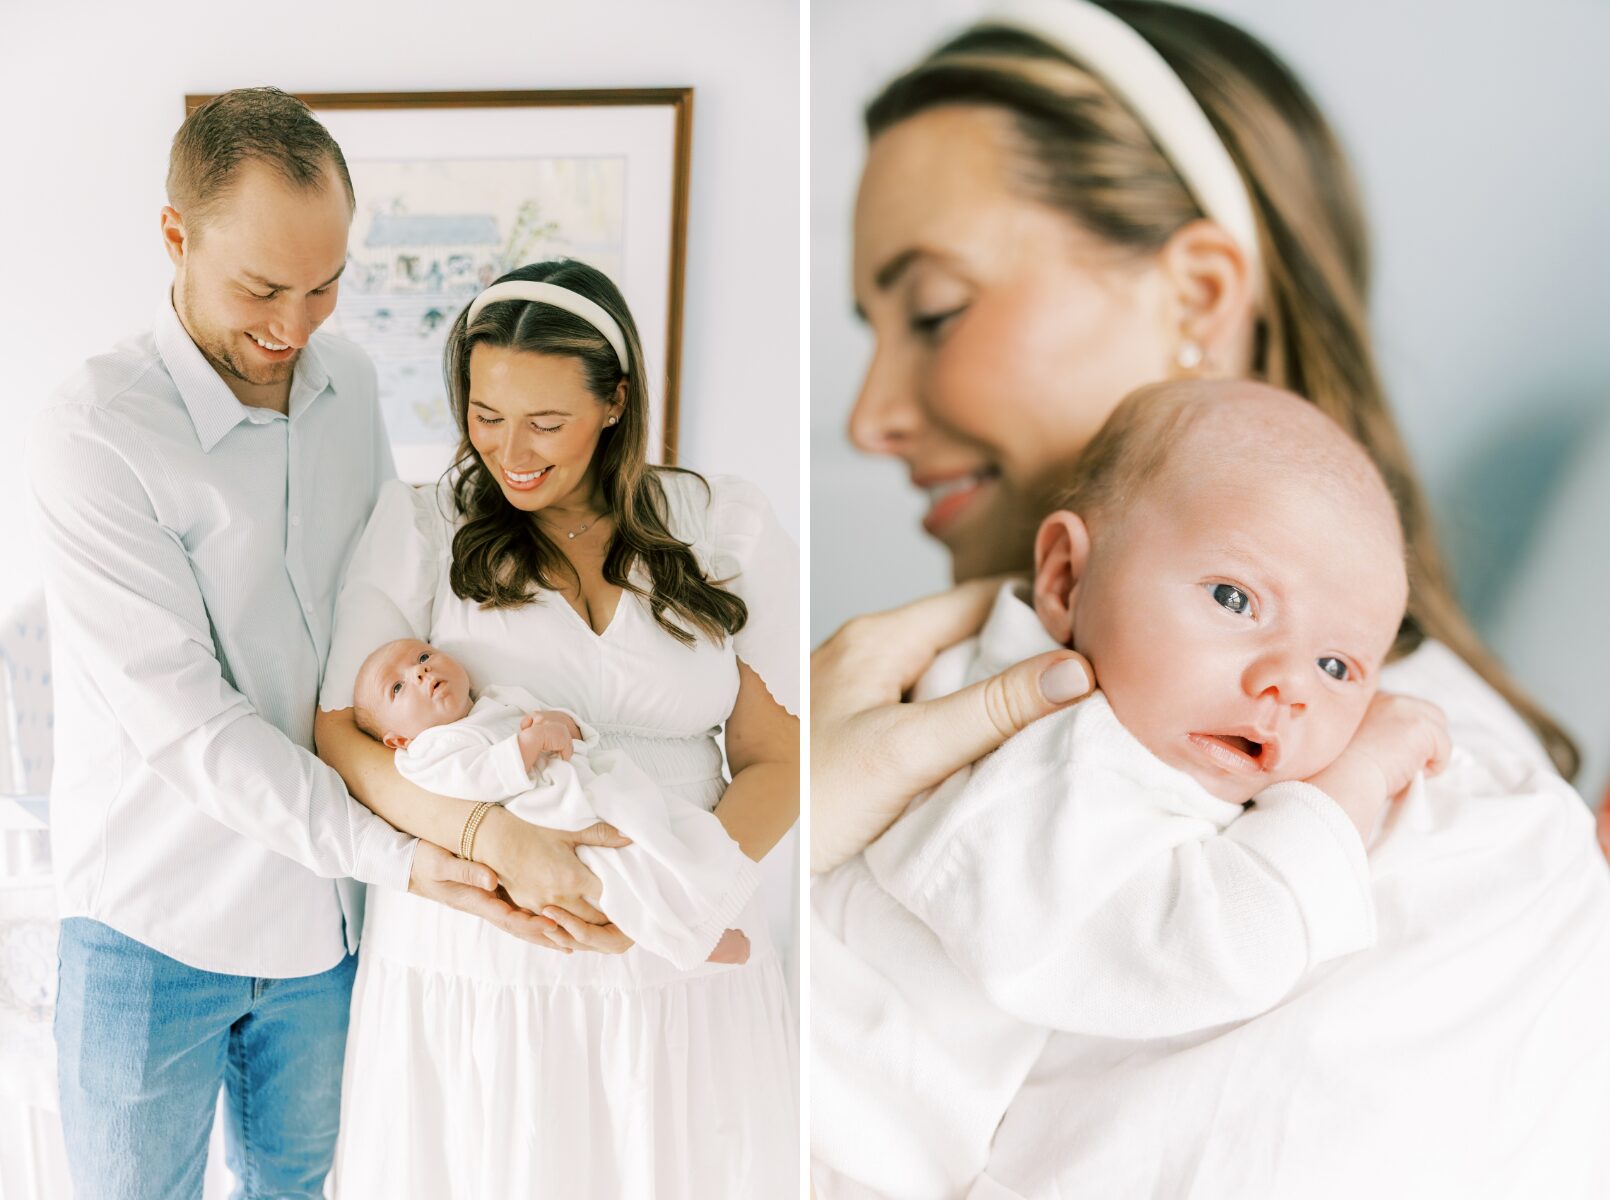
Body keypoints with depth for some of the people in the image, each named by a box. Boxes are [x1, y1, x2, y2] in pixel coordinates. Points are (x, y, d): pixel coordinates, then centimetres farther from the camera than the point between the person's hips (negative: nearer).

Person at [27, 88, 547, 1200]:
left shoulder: (348, 378, -2)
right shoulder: (94, 435, -21)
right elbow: (186, 724, -23)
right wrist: (395, 854, -26)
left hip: (322, 899, 5)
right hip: (158, 923, -4)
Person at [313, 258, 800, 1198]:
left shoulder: (727, 529, 2)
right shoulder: (420, 526, 1)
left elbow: (775, 759, 1)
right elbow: (344, 732, -5)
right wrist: (496, 839, -22)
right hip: (467, 962, 0)